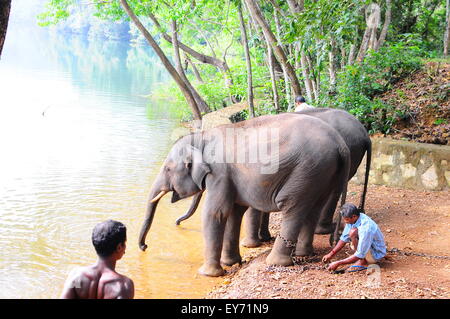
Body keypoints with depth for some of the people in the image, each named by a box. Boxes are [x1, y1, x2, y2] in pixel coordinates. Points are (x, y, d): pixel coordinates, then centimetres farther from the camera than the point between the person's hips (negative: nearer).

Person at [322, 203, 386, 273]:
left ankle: (363, 262, -12)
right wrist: (331, 254, -4)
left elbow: (359, 255, -32)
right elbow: (344, 238, 4)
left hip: (375, 255, -9)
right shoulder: (352, 219, -9)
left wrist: (338, 263, -27)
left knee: (353, 232, -27)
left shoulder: (366, 228, -34)